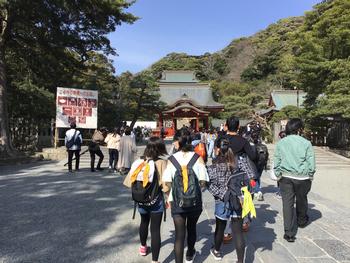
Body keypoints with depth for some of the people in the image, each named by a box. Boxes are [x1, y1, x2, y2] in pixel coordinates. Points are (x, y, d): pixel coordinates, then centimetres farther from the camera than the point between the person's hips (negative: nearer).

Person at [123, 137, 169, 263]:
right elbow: (165, 185, -22)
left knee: (144, 222, 27)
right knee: (155, 229, 6)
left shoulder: (139, 161, -7)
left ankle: (143, 247, 49)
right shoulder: (162, 162, -17)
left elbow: (130, 181, -4)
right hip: (156, 199, -4)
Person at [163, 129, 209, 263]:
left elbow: (167, 183, -7)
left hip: (177, 202, -1)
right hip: (195, 201, 2)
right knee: (192, 228, 24)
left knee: (179, 233, 7)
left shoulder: (171, 160, -9)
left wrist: (169, 197, 10)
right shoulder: (198, 158, -9)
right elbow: (203, 182, -9)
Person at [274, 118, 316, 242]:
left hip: (285, 177, 1)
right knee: (301, 200, 22)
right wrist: (310, 176, 9)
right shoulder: (306, 143, -9)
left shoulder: (281, 143, -3)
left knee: (287, 204, 5)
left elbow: (276, 163, 0)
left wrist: (279, 176, 10)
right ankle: (302, 221, 48)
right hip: (302, 177, 0)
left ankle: (289, 233, 6)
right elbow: (311, 164, -5)